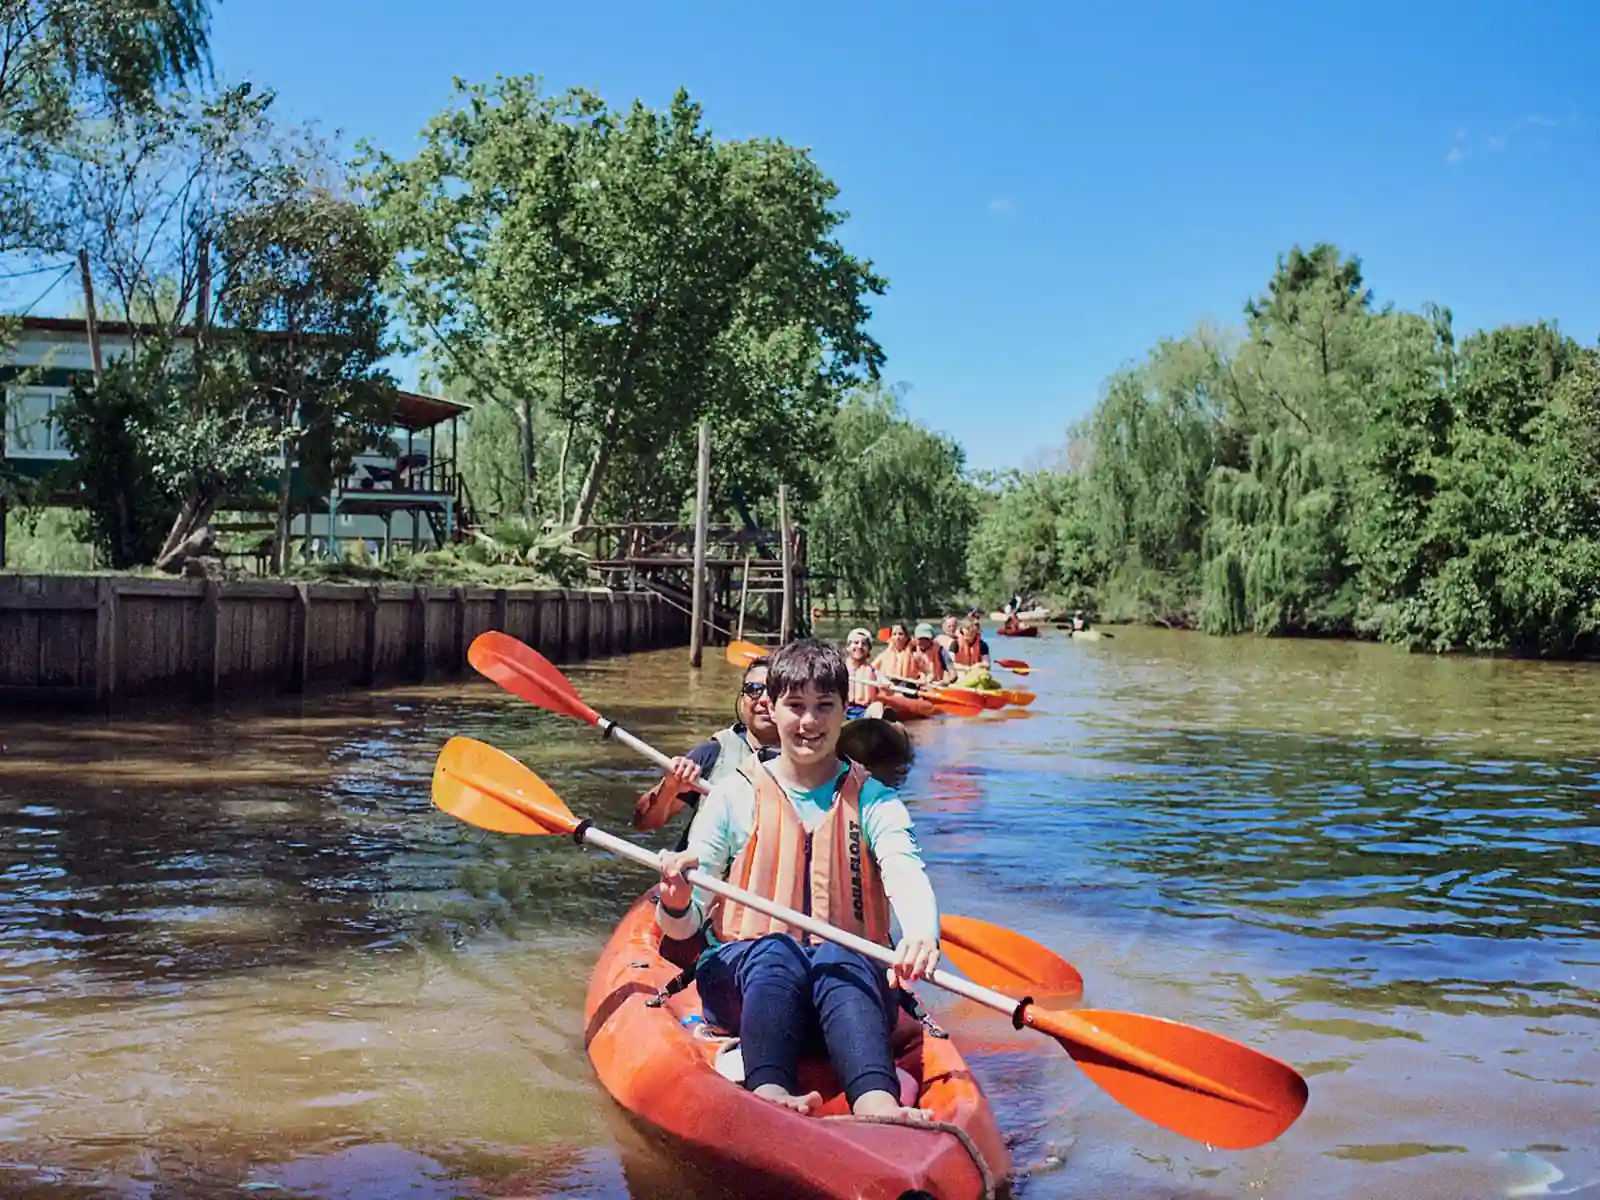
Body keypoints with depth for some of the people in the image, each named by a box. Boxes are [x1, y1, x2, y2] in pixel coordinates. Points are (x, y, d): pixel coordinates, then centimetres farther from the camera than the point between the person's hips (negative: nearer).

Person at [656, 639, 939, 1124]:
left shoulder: (874, 802, 9)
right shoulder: (735, 797, 8)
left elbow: (908, 877, -13)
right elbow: (682, 927, 4)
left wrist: (921, 935, -36)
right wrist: (677, 899, -22)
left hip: (850, 976, 0)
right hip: (744, 972, 0)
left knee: (840, 961, -34)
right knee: (776, 953, -34)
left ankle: (876, 1102, -60)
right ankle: (768, 1089, -59)